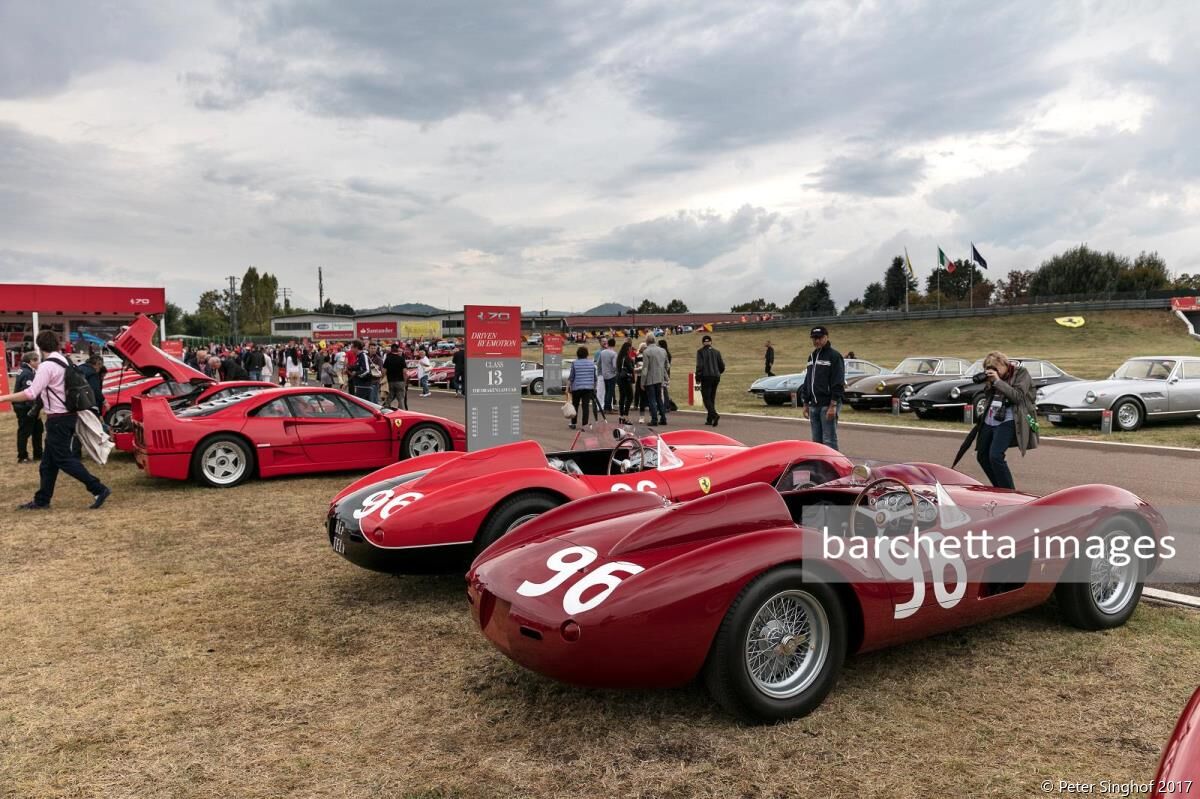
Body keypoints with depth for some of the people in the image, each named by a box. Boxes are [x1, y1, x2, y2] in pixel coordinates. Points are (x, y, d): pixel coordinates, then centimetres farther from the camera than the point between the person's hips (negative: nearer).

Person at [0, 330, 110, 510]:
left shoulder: (47, 366, -16)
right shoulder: (65, 363, 11)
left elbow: (31, 394, -22)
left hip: (58, 419, -9)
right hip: (67, 416, 9)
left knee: (63, 459, -5)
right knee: (49, 461, 14)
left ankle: (99, 489, -10)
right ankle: (42, 500, 20)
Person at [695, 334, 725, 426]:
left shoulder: (700, 352, -4)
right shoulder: (716, 352, 10)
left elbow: (699, 365, -12)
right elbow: (722, 366, 10)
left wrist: (698, 377, -4)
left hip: (706, 377, -5)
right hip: (716, 377, 5)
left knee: (706, 398, -4)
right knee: (712, 398, 13)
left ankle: (714, 415, -26)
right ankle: (709, 419, 16)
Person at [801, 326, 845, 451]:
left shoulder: (834, 356, -7)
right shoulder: (812, 356, 17)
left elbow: (838, 383, -13)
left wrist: (833, 406, -19)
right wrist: (806, 404, 17)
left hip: (828, 405, -8)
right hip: (813, 406, 8)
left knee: (829, 441, -8)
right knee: (817, 441, 11)